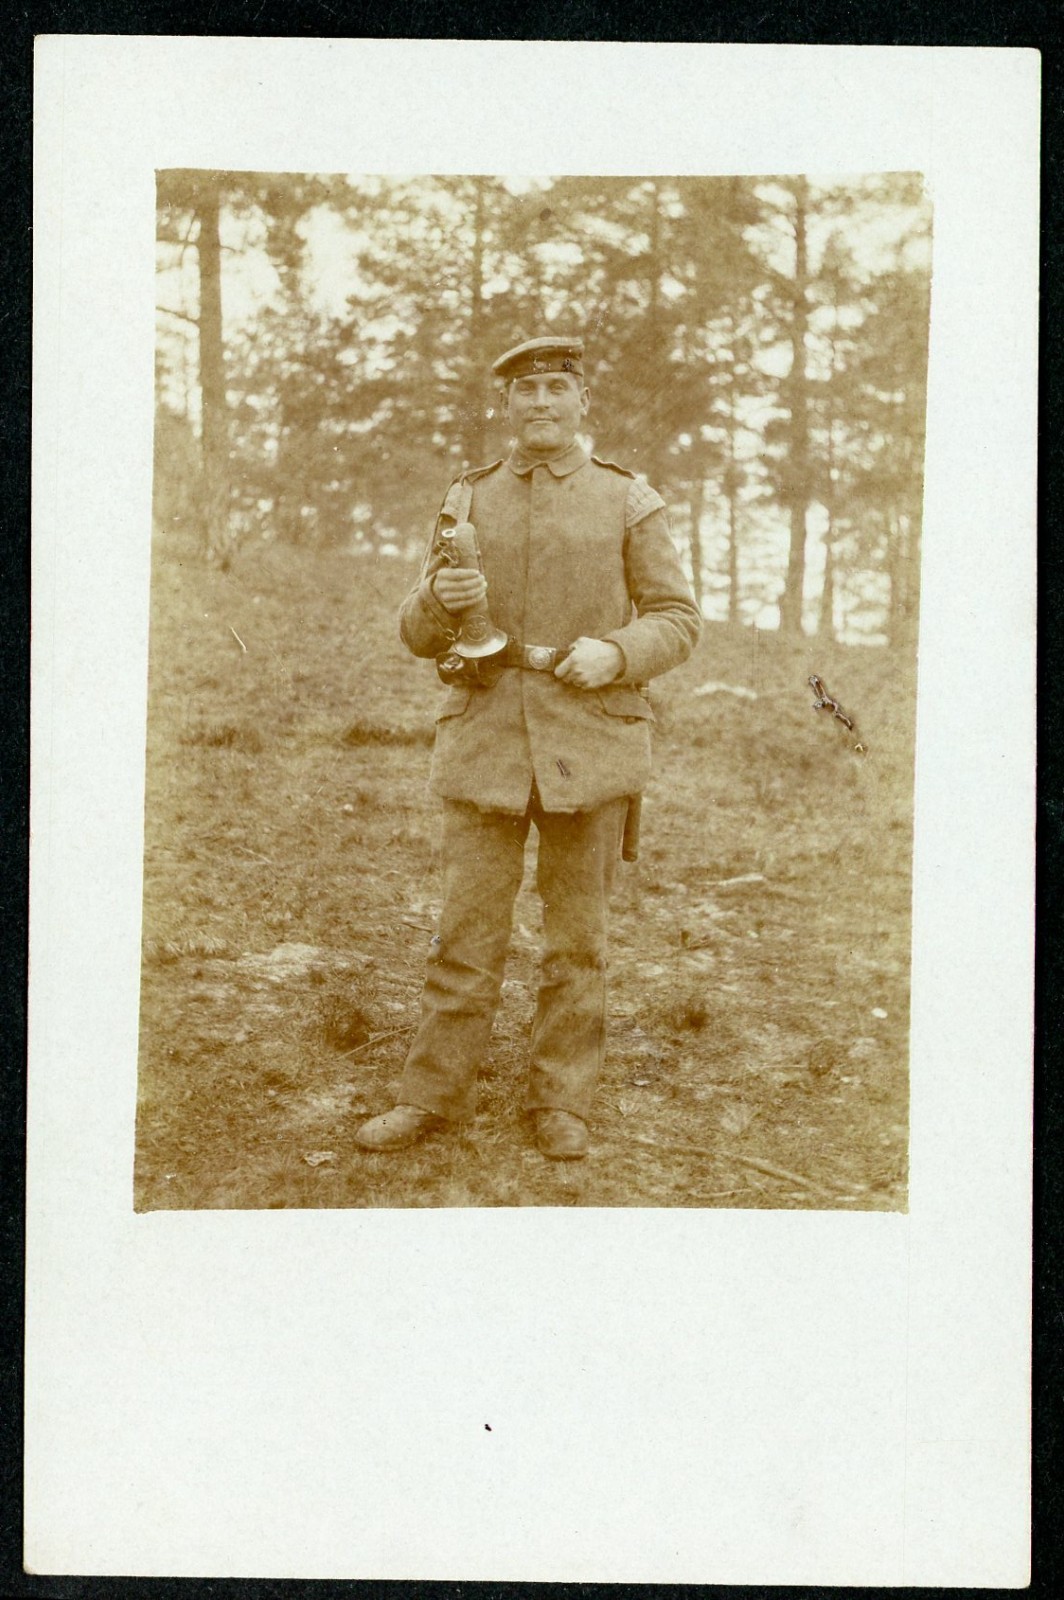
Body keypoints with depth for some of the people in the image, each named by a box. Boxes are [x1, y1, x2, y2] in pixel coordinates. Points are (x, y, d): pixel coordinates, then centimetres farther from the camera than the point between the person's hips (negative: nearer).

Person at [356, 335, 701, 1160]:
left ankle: (563, 1099, 16)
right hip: (486, 738, 1)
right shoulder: (468, 499, 8)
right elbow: (417, 633, 8)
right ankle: (435, 1093, 12)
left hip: (590, 742, -1)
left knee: (578, 936, 6)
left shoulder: (630, 501, 3)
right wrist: (445, 600, -15)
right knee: (468, 928, 2)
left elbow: (679, 620, 3)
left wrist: (614, 652, -16)